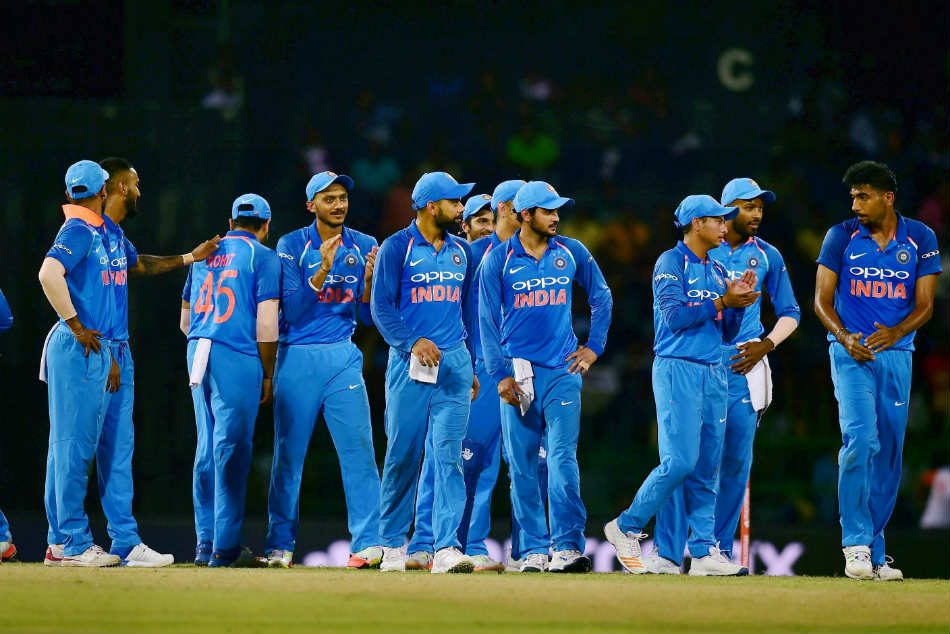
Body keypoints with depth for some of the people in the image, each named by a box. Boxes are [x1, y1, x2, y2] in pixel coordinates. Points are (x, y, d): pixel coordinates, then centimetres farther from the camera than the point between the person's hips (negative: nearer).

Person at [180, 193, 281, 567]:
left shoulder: (205, 254, 18)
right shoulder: (263, 257, 0)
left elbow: (185, 321, 21)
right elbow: (266, 322, -8)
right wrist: (268, 375, -1)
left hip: (198, 354, 6)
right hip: (238, 357, -6)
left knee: (207, 449, 12)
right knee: (231, 449, -5)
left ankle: (205, 543, 13)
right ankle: (225, 548, -6)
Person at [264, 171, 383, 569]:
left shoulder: (364, 247, 8)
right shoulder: (292, 246, -1)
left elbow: (367, 316, 6)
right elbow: (292, 310, -9)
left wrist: (369, 279, -14)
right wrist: (322, 272, -22)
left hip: (342, 357, 2)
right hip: (297, 358, -2)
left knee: (358, 447, -8)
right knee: (288, 453, 2)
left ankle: (368, 542, -9)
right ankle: (280, 545, 10)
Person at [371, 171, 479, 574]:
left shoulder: (460, 251, 15)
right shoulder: (397, 247, -2)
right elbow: (381, 307, -7)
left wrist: (471, 367, 18)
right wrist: (413, 342, -21)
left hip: (454, 362, 4)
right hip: (409, 362, -4)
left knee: (449, 454, -5)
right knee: (402, 453, -2)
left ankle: (446, 548, -10)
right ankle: (393, 545, 11)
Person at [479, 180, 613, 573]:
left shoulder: (572, 253, 6)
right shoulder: (499, 259, 0)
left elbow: (601, 297, 18)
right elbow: (488, 321, -1)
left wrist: (594, 346, 9)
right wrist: (500, 375, -8)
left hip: (563, 370, 1)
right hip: (519, 373, 0)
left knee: (563, 458, -11)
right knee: (522, 464, 1)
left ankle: (568, 548, -15)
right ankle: (533, 551, 8)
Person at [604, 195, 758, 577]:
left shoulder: (717, 271, 19)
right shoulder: (671, 263, -4)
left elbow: (727, 333, 18)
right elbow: (675, 317, -16)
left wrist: (739, 301, 1)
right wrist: (722, 301, -15)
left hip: (713, 373, 8)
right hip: (678, 369, -8)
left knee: (707, 468, 3)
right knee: (680, 460, -15)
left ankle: (705, 552, 2)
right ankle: (626, 528, 0)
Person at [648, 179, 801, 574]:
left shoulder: (767, 256, 10)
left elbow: (790, 312, 14)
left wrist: (766, 345, -2)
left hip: (744, 366, 3)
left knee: (737, 459, 1)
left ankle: (720, 549, 11)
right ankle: (668, 553, -10)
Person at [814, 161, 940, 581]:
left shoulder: (921, 239, 4)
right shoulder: (841, 237, 1)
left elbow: (924, 304, 2)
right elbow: (822, 299, 1)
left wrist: (896, 333, -17)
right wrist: (844, 337, -18)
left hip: (896, 353, 2)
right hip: (851, 352, -2)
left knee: (890, 452, 3)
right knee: (860, 438, -20)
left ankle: (875, 554, 11)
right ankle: (856, 544, -17)